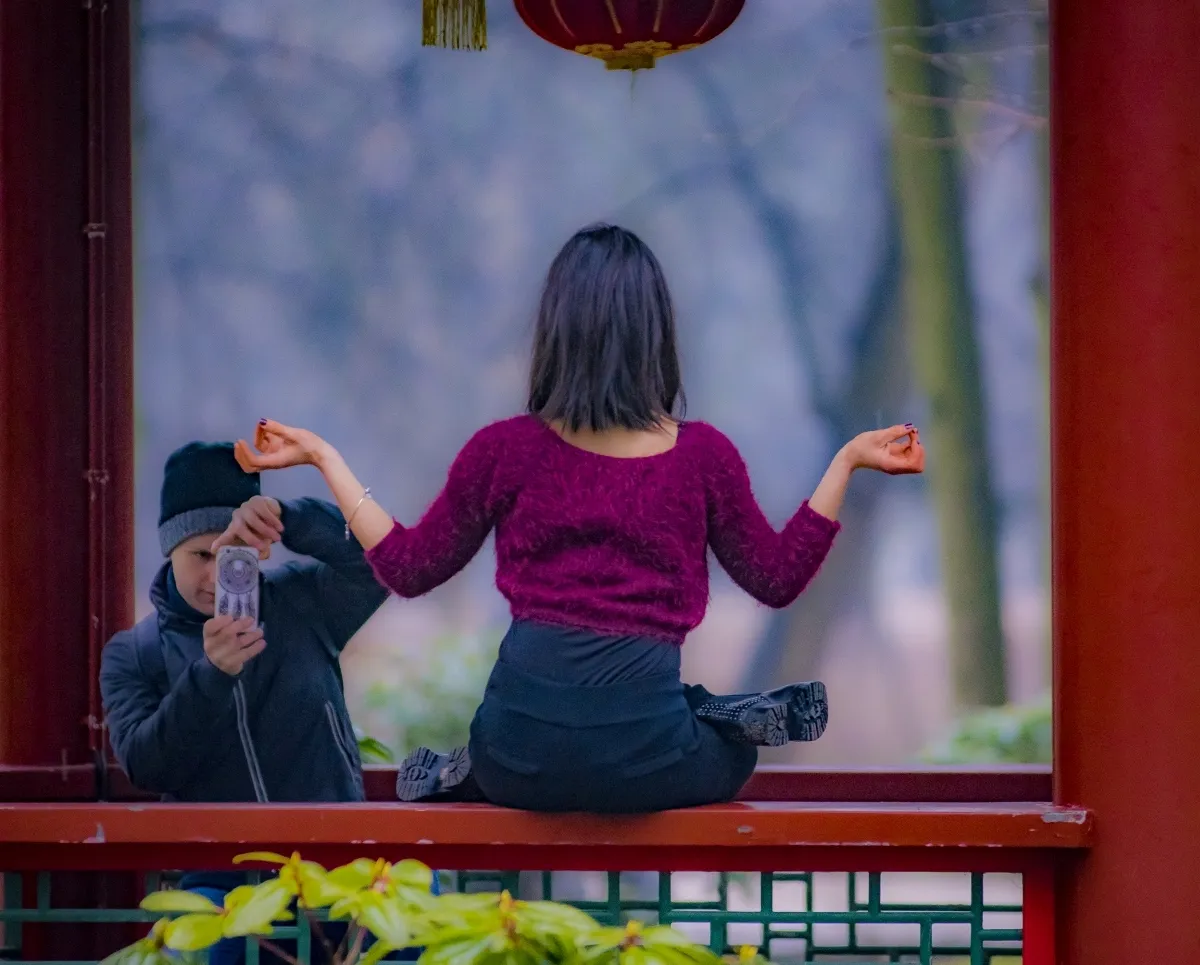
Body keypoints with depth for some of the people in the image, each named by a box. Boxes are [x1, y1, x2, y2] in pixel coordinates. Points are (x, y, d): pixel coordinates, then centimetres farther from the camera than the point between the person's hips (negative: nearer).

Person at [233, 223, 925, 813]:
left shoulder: (505, 450, 2)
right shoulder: (704, 455, 1)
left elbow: (408, 568, 12)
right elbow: (777, 579, 12)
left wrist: (322, 457, 20)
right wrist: (846, 464, 18)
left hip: (523, 748, 1)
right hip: (644, 750, -1)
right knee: (732, 748, 34)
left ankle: (457, 775, 5)